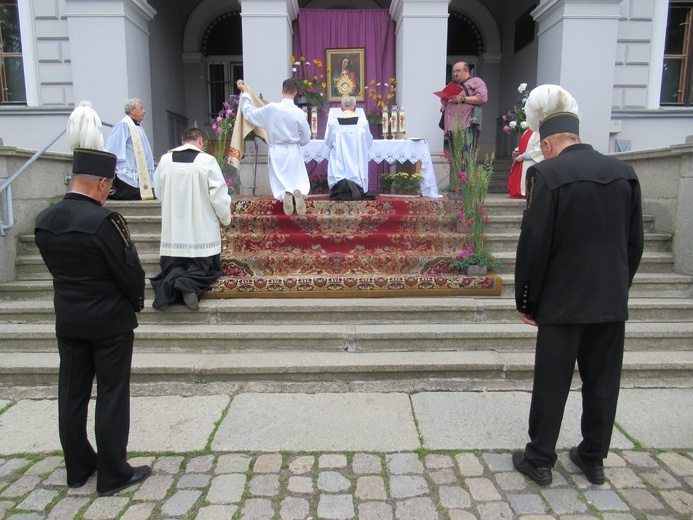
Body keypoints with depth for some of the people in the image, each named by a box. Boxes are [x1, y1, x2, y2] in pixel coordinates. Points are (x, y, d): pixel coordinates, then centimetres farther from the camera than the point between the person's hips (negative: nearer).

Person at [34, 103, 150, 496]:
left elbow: (56, 268, 7)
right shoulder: (104, 220, -22)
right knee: (112, 396, 5)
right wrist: (137, 301, 2)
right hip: (110, 320, -6)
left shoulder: (44, 221, -1)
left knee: (72, 394, 16)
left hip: (68, 319, 7)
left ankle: (78, 468, 32)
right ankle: (113, 475, 17)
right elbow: (130, 271, -17)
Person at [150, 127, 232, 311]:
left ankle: (169, 284, -15)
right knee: (206, 269, 12)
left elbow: (159, 192, 13)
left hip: (173, 231, 3)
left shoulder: (165, 160, 1)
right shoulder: (207, 160, -10)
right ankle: (188, 283, -20)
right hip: (202, 232, -3)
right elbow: (219, 194, -9)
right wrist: (226, 217, 8)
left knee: (173, 267, 18)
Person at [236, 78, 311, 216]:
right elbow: (306, 138, -2)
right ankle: (298, 193, -26)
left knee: (279, 185, 10)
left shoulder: (271, 108, -11)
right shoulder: (299, 113, -12)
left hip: (276, 152, 1)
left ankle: (286, 195, -25)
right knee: (300, 183, 10)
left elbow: (249, 113, 3)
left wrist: (244, 93, 17)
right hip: (294, 152, -1)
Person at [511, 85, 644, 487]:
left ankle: (540, 460, 20)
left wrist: (526, 301, -5)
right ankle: (594, 458, 31)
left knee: (552, 384, 6)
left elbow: (534, 245, -14)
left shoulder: (548, 174, -13)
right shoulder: (623, 172, 4)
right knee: (603, 382, 16)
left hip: (564, 300, -5)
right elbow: (635, 242, 8)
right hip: (612, 301, 5)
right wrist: (620, 287, 18)